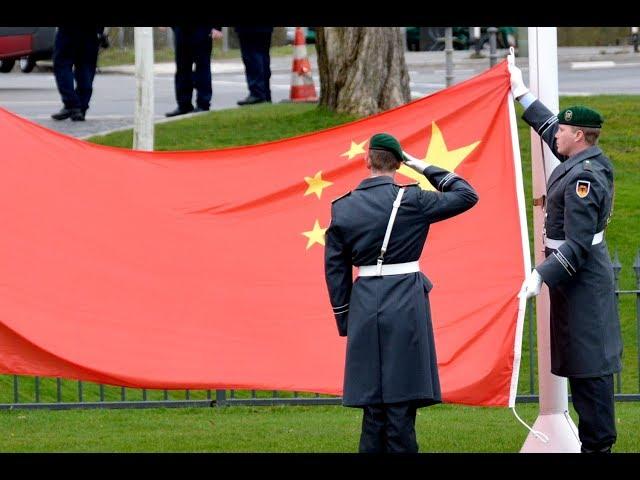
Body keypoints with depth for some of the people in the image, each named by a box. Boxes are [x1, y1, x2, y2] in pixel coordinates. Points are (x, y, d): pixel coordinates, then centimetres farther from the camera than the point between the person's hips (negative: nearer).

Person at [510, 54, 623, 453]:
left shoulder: (583, 179, -23)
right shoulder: (591, 160, 6)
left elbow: (577, 245, -27)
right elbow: (549, 128, 25)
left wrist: (542, 274, -29)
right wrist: (522, 93, 31)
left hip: (581, 281, -11)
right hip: (589, 274, 11)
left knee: (588, 364, -7)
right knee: (588, 362, 15)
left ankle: (598, 443, -5)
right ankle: (597, 438, 22)